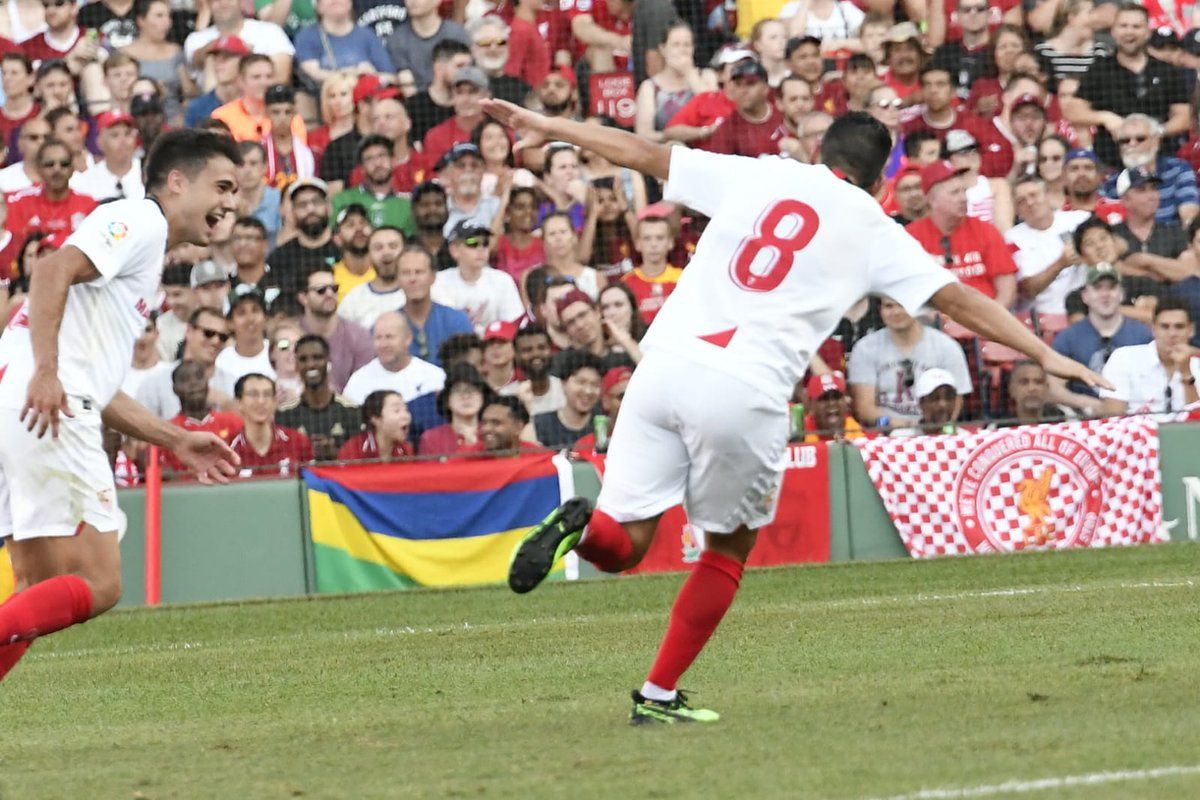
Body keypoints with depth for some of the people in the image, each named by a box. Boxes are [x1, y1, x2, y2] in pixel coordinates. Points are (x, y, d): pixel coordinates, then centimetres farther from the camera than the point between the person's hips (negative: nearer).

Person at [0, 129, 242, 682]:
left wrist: (177, 442, 28)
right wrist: (45, 371, -28)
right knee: (98, 585, -10)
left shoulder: (144, 251, 30)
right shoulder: (140, 221, 0)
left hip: (45, 408, 10)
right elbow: (54, 269, -18)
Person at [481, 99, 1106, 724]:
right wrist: (1044, 354, 17)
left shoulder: (759, 175, 17)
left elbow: (644, 155, 21)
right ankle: (658, 695, 17)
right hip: (744, 391, -2)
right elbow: (957, 298, 11)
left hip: (666, 363, 2)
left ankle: (582, 525, -27)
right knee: (729, 549, 20)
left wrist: (548, 127, 30)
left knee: (622, 546, 7)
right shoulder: (871, 228, 11)